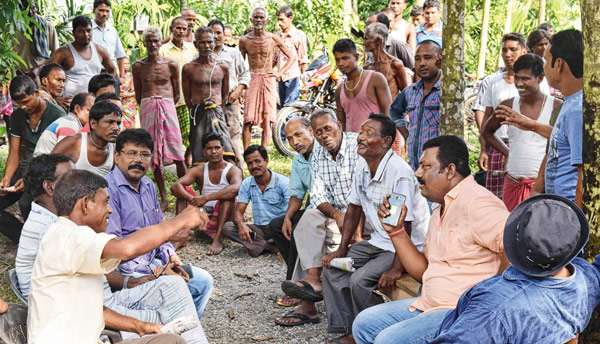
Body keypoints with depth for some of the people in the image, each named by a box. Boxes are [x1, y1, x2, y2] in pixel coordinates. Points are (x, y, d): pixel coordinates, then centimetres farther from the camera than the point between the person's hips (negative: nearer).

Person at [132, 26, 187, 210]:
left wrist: (165, 105, 7)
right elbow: (138, 95, 16)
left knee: (177, 153, -7)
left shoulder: (171, 64, 7)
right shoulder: (138, 66, 9)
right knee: (154, 154, 2)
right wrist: (149, 107, 9)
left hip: (167, 106, -1)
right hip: (147, 108, 1)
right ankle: (163, 198, 7)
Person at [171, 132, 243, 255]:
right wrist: (193, 200, -33)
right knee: (183, 191, -10)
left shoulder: (233, 170, -7)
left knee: (228, 194, -30)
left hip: (225, 215, -3)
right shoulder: (198, 171, 3)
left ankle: (218, 239, -39)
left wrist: (206, 198, -39)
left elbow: (236, 188, -33)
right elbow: (175, 187, -13)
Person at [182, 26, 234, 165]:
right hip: (198, 114, -1)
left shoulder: (223, 67, 8)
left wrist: (217, 110, 10)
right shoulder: (188, 68, 3)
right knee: (198, 157, -3)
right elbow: (187, 97, 8)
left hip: (217, 113, 1)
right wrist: (197, 111, 6)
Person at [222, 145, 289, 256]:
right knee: (227, 227, -20)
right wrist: (241, 224, -24)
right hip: (259, 229, 5)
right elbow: (238, 211, 2)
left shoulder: (282, 182, -7)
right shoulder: (247, 184, 7)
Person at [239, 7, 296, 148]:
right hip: (251, 80, 0)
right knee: (248, 121, -8)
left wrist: (279, 73, -1)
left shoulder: (273, 39, 2)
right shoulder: (244, 40, 4)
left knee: (267, 121, -1)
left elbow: (292, 57, 9)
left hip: (268, 80, 0)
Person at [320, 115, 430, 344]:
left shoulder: (399, 173, -26)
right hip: (379, 241, 9)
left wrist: (396, 268, -27)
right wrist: (342, 249, 7)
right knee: (332, 267, 2)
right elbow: (354, 207, 10)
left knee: (359, 280, -24)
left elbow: (404, 225, -25)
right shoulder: (363, 165, 1)